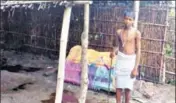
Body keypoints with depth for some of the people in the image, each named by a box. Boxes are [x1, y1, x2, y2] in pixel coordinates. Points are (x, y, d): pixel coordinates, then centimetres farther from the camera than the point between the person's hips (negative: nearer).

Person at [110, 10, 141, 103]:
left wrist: (135, 68, -11)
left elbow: (138, 50, -7)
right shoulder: (119, 32, 3)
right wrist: (113, 52, -11)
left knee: (128, 87, 1)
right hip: (120, 59, 3)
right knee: (118, 86, 6)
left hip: (130, 60, -3)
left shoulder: (136, 33, -7)